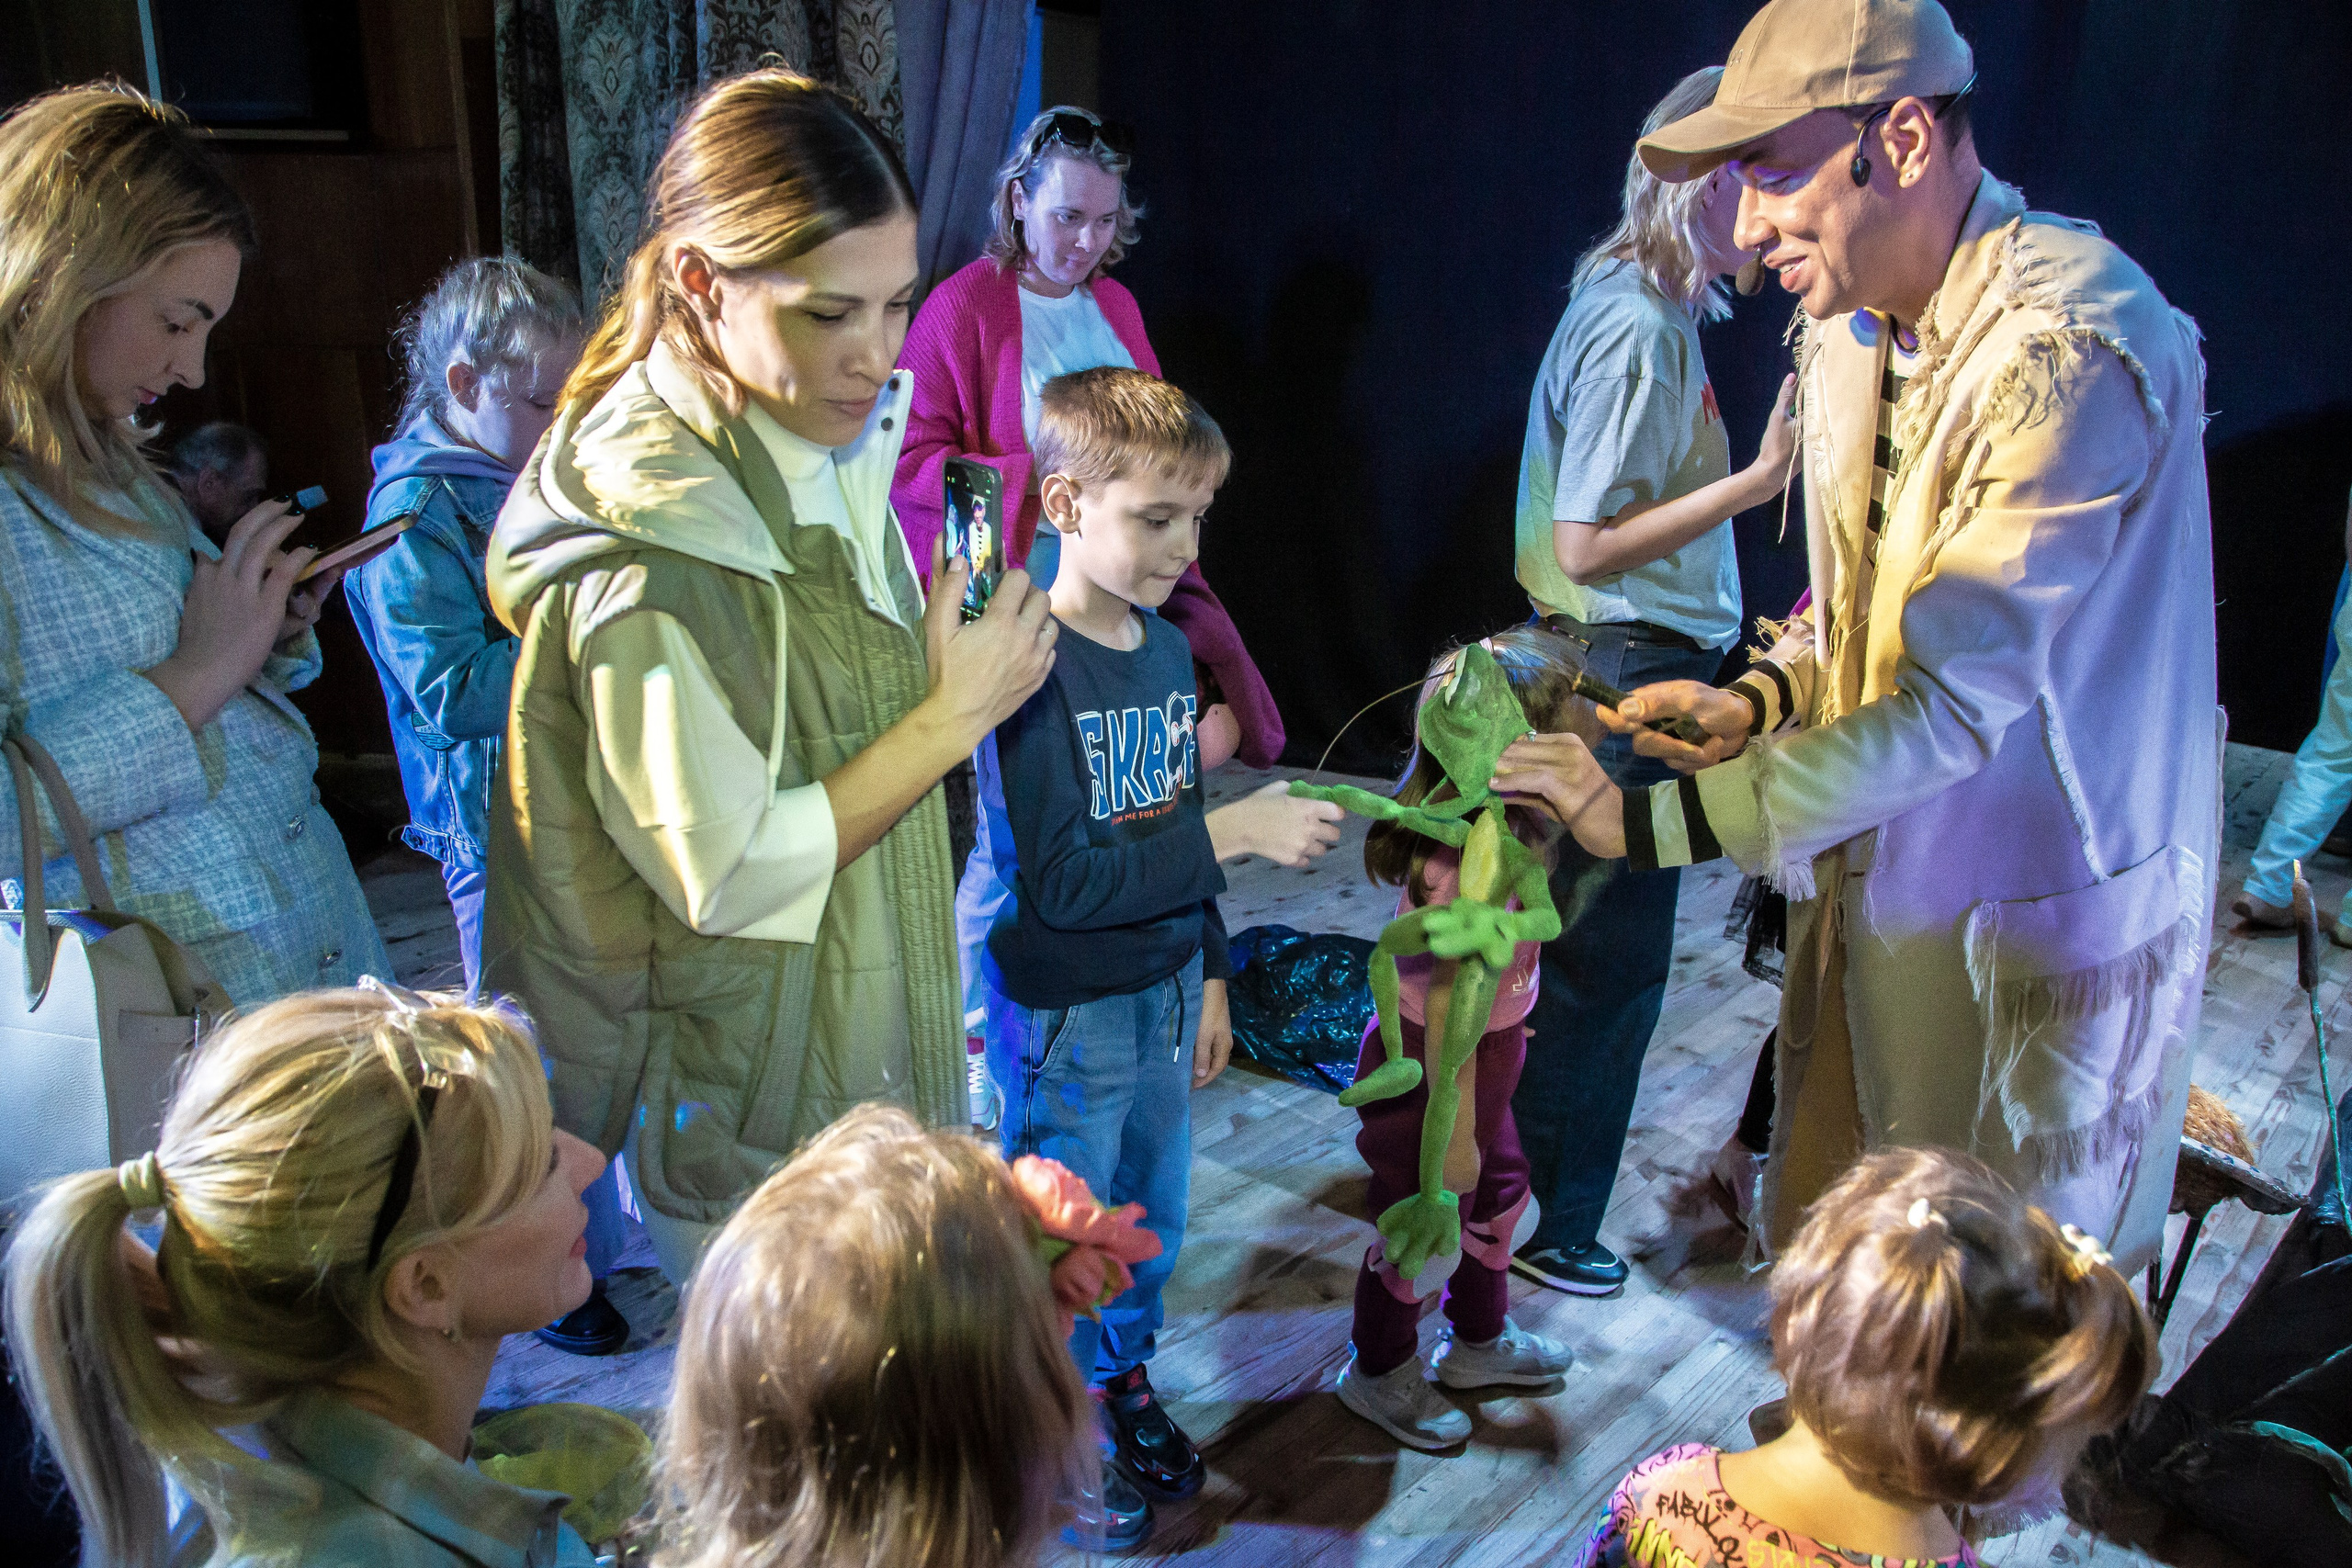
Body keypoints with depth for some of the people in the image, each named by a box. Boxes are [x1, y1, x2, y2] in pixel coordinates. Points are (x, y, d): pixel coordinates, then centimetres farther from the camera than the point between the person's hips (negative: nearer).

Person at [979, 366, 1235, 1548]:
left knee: (1154, 1217, 21)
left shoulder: (1168, 649, 2)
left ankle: (1124, 1383, 44)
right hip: (1066, 1017, -6)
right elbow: (1060, 883, -25)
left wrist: (1208, 979, 13)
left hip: (1164, 994, 7)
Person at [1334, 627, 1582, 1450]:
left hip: (1484, 1052, 9)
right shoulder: (1470, 865, -35)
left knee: (1497, 1192, 26)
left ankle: (1478, 1340, 51)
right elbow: (1449, 1006, -29)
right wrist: (1456, 1130, -21)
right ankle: (1378, 1371, 37)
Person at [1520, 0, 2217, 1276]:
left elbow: (1954, 701, -28)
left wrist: (1659, 819, -27)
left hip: (2048, 917, -7)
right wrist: (1762, 700, -4)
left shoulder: (2073, 348, -25)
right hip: (1882, 878, 7)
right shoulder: (1848, 330, 3)